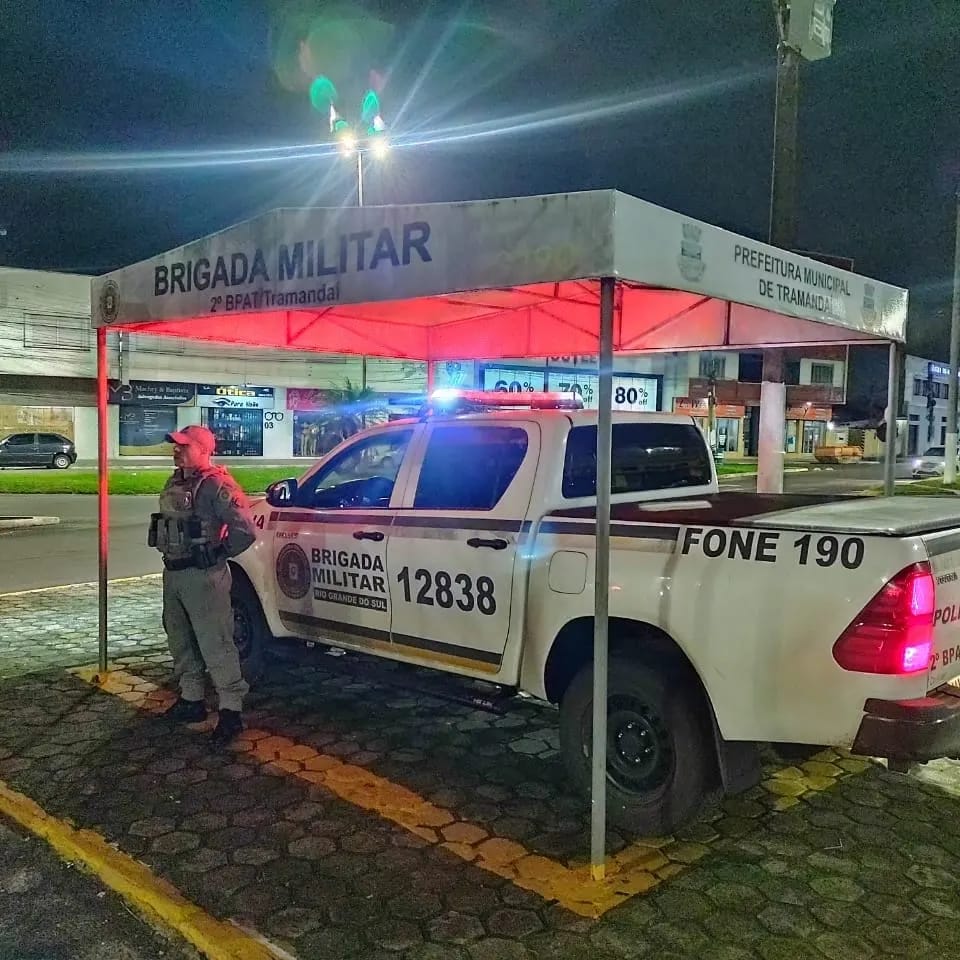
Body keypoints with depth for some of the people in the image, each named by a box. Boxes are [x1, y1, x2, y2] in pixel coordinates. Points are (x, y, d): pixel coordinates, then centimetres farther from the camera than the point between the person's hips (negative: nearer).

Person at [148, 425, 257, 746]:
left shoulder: (216, 485, -17)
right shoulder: (175, 483, 11)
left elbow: (246, 529, -23)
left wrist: (221, 552, -10)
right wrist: (172, 552, 14)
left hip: (203, 576, -9)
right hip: (173, 572, 10)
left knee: (215, 643, -6)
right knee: (180, 640, 18)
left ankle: (231, 710, 1)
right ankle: (191, 699, 32)